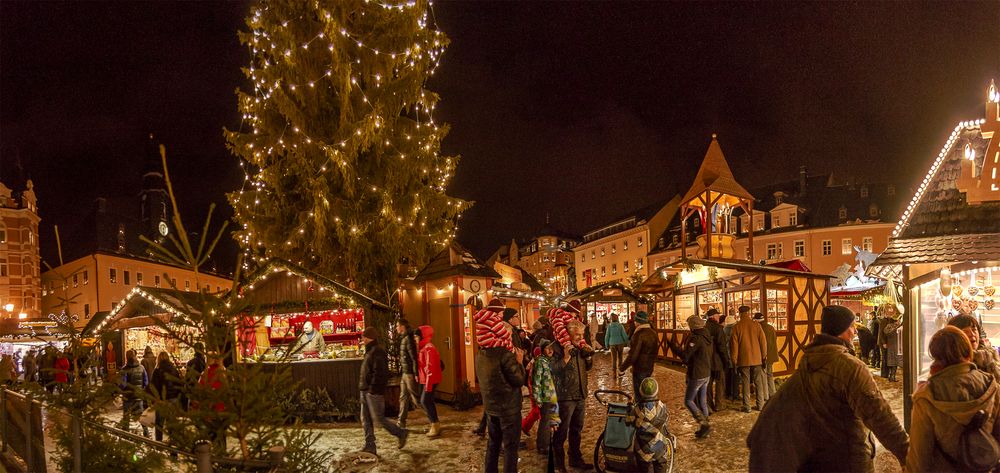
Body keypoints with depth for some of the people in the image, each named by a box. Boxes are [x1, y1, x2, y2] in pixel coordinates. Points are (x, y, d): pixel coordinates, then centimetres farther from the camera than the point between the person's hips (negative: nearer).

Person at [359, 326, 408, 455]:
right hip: (366, 391, 10)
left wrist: (373, 388, -23)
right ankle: (370, 447, 14)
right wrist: (363, 387, 17)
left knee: (378, 419, -4)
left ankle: (401, 433, 12)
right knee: (366, 420, 9)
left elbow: (379, 372, -23)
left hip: (374, 392, -10)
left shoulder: (377, 352, -15)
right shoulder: (370, 351, 17)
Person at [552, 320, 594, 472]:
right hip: (566, 396, -8)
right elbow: (553, 370, -23)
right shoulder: (559, 348, -15)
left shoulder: (580, 347, 8)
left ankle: (575, 458, 35)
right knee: (561, 432, 0)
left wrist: (589, 354, -1)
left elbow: (588, 367, 17)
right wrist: (566, 357, -31)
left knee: (577, 430, 20)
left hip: (581, 395, 8)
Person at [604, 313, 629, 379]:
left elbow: (607, 336, -1)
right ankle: (619, 371, 22)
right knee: (619, 357, 18)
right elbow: (624, 335, -5)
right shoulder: (620, 325, -7)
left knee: (614, 359, 6)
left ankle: (615, 374, 4)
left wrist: (606, 345, 9)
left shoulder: (609, 326, -5)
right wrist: (627, 342, 9)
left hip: (612, 344, 0)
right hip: (620, 343, 0)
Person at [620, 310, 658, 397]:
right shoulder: (653, 333, 5)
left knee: (638, 393, 0)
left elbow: (633, 355, -23)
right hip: (649, 368, 8)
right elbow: (656, 350, 15)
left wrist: (623, 367, -13)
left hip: (639, 369, -8)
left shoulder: (639, 335, -22)